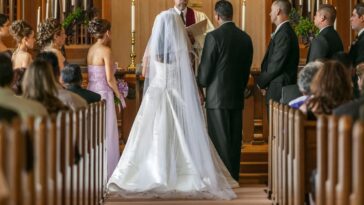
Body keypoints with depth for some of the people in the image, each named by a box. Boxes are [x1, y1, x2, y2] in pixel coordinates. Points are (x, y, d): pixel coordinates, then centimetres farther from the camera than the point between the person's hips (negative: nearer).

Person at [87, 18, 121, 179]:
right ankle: (106, 170, 4)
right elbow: (109, 78, -16)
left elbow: (92, 74, 11)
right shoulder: (105, 50, -13)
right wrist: (119, 95, -4)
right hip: (104, 92, -7)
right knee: (106, 133, 0)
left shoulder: (91, 50, 8)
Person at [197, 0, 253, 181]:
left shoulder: (213, 37, -13)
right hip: (237, 97, 6)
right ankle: (234, 177, 15)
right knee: (235, 139, 10)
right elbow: (247, 69, 11)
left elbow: (205, 69, -11)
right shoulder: (245, 38, 5)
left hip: (217, 96, -6)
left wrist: (201, 83, 10)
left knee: (220, 139, -1)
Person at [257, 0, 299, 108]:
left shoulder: (284, 34, -17)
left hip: (279, 90, -9)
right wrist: (264, 81, 7)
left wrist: (261, 82, -6)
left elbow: (276, 65, -19)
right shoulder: (283, 31, 13)